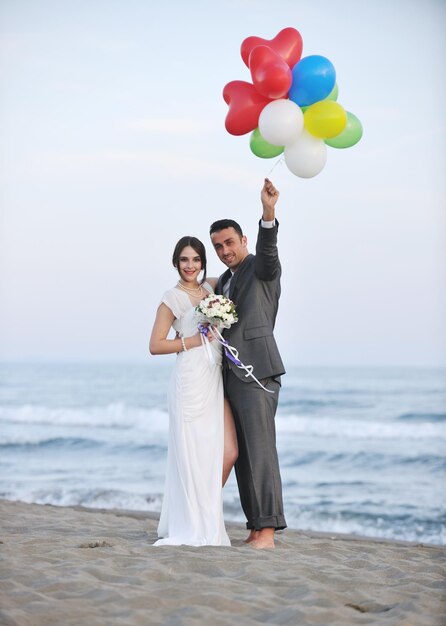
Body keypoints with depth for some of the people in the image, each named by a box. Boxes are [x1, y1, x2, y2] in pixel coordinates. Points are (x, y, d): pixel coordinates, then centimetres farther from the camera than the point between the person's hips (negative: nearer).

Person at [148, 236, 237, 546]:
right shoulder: (173, 298, -2)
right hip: (191, 380, -7)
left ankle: (208, 517, 15)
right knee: (193, 455, -4)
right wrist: (197, 340, -10)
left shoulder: (209, 288, 15)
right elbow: (155, 345, -5)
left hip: (215, 381, 7)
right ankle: (193, 527, 6)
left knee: (229, 453, 0)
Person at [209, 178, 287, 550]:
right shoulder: (224, 281, 24)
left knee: (260, 450, -12)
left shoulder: (262, 268, 0)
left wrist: (268, 212, -40)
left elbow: (267, 248, -24)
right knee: (241, 454, 5)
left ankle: (268, 529, -12)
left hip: (256, 372, -8)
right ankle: (256, 526, 6)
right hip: (231, 375, 8)